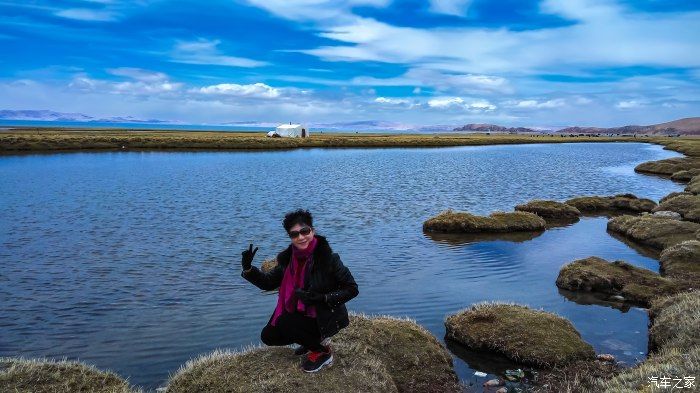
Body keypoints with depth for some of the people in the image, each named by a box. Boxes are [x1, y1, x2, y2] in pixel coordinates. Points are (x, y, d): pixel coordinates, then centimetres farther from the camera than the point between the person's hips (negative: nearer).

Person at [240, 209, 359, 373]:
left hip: (327, 317, -7)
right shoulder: (288, 259, -5)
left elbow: (352, 289, -17)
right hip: (301, 313, 7)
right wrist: (248, 268, -15)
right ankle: (314, 340, 19)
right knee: (268, 336, 0)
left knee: (283, 324, -24)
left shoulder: (328, 258, -22)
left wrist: (322, 298, -27)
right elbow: (267, 283, 2)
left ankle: (323, 352, -2)